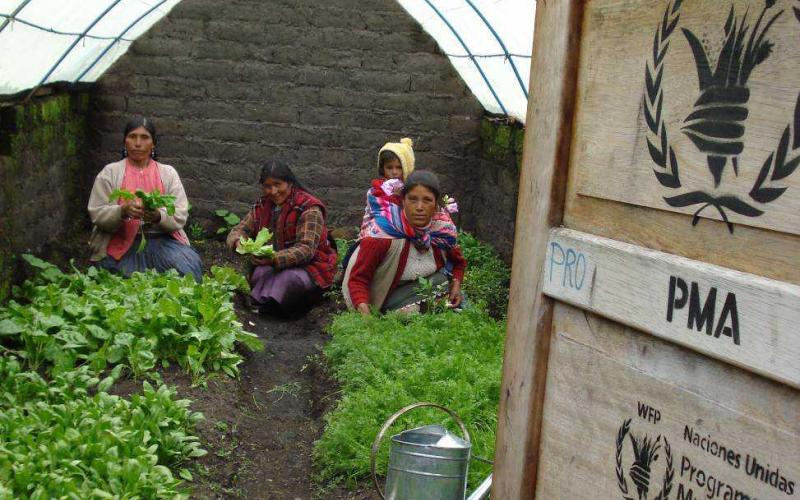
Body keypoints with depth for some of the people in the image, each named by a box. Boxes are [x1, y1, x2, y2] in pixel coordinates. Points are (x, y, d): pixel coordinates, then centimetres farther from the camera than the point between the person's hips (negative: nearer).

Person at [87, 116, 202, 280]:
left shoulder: (168, 173, 10)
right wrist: (123, 212, -23)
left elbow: (179, 216, 1)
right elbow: (97, 214, -2)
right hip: (121, 243, -2)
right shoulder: (110, 172, 6)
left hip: (161, 240, 2)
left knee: (191, 266, -25)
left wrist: (159, 216, -21)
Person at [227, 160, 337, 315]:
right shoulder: (262, 206, 6)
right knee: (259, 274, -29)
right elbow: (237, 231, 6)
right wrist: (239, 241, -22)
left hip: (310, 269, -5)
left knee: (287, 277, -37)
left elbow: (306, 249, -23)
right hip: (272, 265, 5)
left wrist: (274, 259, -39)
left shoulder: (308, 208, -14)